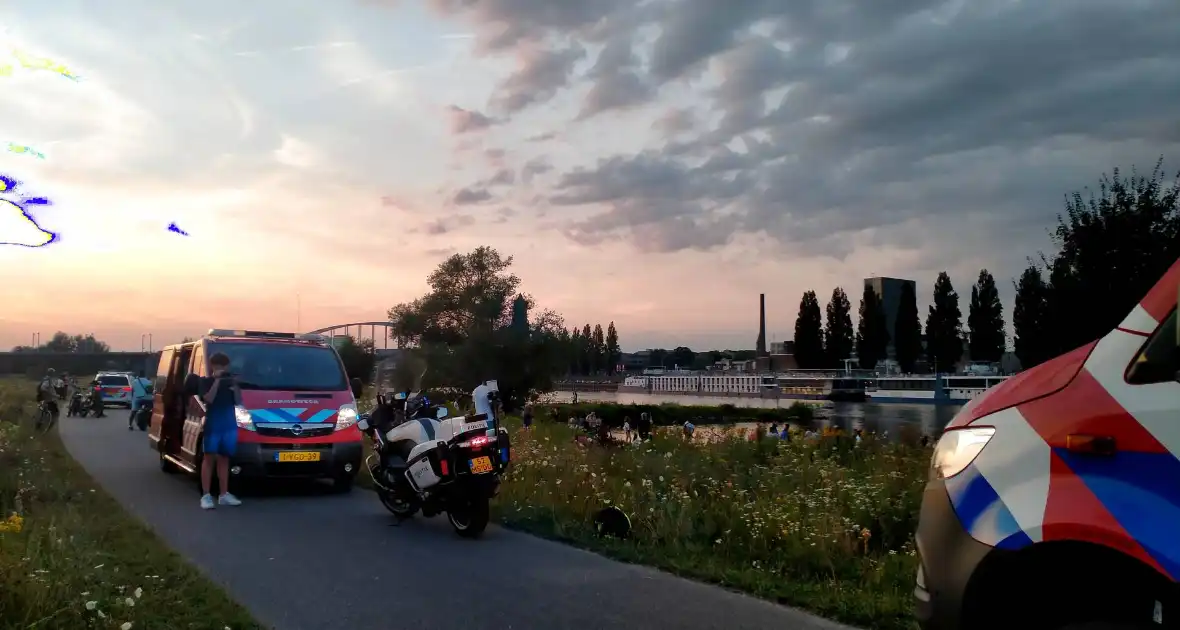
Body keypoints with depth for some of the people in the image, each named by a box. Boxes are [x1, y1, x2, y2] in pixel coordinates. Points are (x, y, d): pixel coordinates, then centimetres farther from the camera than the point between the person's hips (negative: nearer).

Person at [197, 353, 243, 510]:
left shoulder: (230, 381, 12)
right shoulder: (206, 381, 1)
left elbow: (238, 401, 8)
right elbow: (209, 399, -15)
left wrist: (235, 386, -7)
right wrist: (216, 381, -17)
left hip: (229, 425, 4)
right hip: (212, 425, -4)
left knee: (224, 458, 8)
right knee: (209, 458, -3)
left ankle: (224, 494, 11)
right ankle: (206, 495, -2)